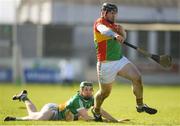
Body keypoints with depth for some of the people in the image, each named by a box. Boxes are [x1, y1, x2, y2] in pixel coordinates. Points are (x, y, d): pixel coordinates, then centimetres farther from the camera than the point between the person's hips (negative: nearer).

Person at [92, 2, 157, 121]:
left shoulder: (113, 24, 13)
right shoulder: (100, 23, -13)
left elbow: (123, 37, 9)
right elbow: (105, 31, -37)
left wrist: (121, 31, -14)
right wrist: (115, 35, -57)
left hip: (120, 59, 7)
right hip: (106, 64, -7)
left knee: (137, 77, -10)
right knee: (105, 92, 6)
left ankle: (140, 105, 3)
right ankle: (96, 111, 33)